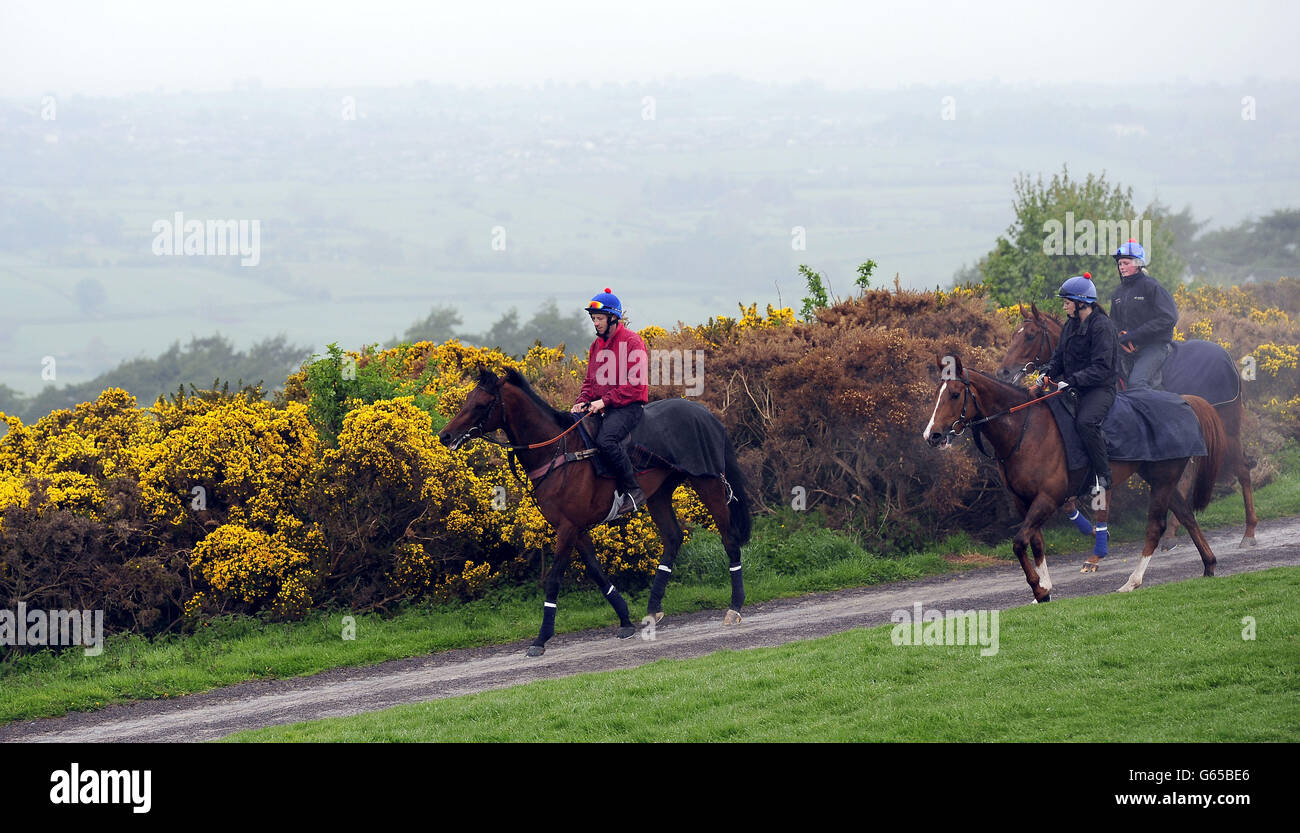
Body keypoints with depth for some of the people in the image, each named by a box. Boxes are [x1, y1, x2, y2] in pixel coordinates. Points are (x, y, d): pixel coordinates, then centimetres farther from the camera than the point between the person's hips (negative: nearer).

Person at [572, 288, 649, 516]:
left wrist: (605, 401, -20)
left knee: (605, 439, -33)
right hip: (601, 409, 9)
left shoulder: (632, 341, -7)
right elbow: (590, 380, 24)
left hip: (628, 406, -9)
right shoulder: (596, 345, 18)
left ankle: (633, 491, -25)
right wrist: (582, 402, 2)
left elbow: (635, 384, -14)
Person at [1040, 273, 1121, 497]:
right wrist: (1048, 373, -1)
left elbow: (1101, 368, -19)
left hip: (1100, 388, -9)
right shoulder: (1071, 325, 13)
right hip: (1074, 387, 9)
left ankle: (1102, 476, -24)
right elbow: (1059, 357, 21)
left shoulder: (1103, 327, -13)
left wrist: (1072, 381, -27)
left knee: (1085, 421, -35)